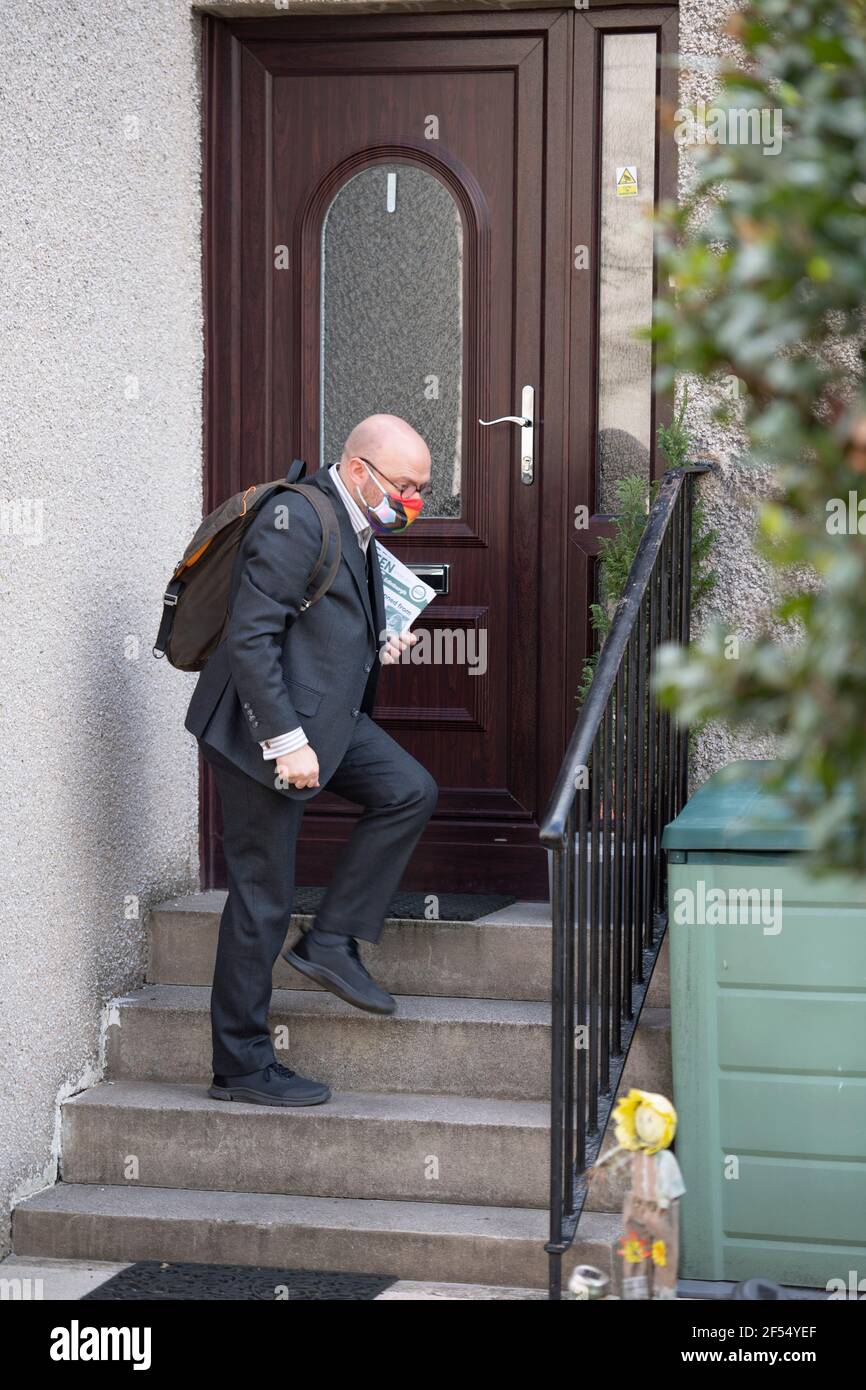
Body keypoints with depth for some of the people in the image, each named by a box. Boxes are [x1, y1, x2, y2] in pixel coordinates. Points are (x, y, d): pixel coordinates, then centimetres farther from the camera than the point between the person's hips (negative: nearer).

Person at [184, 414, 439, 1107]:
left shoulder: (359, 527, 11)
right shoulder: (295, 519, -19)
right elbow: (251, 637, -24)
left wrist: (377, 644, 6)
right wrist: (285, 740, -26)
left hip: (328, 714, 9)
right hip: (265, 723, -9)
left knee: (412, 791, 1)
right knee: (263, 896, -3)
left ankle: (332, 940, 7)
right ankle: (241, 1066, 6)